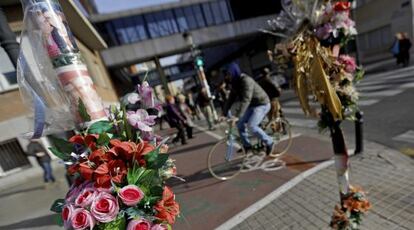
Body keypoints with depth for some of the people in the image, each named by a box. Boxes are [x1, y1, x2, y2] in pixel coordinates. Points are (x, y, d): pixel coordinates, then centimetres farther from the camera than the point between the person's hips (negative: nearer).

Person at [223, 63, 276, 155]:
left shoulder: (246, 80, -27)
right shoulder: (235, 83, 0)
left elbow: (246, 99, -37)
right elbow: (231, 99, 2)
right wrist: (224, 113, -5)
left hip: (262, 104, -9)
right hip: (252, 105, 9)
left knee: (251, 125, -21)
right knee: (240, 124, 1)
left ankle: (270, 143, 0)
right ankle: (247, 145, 18)